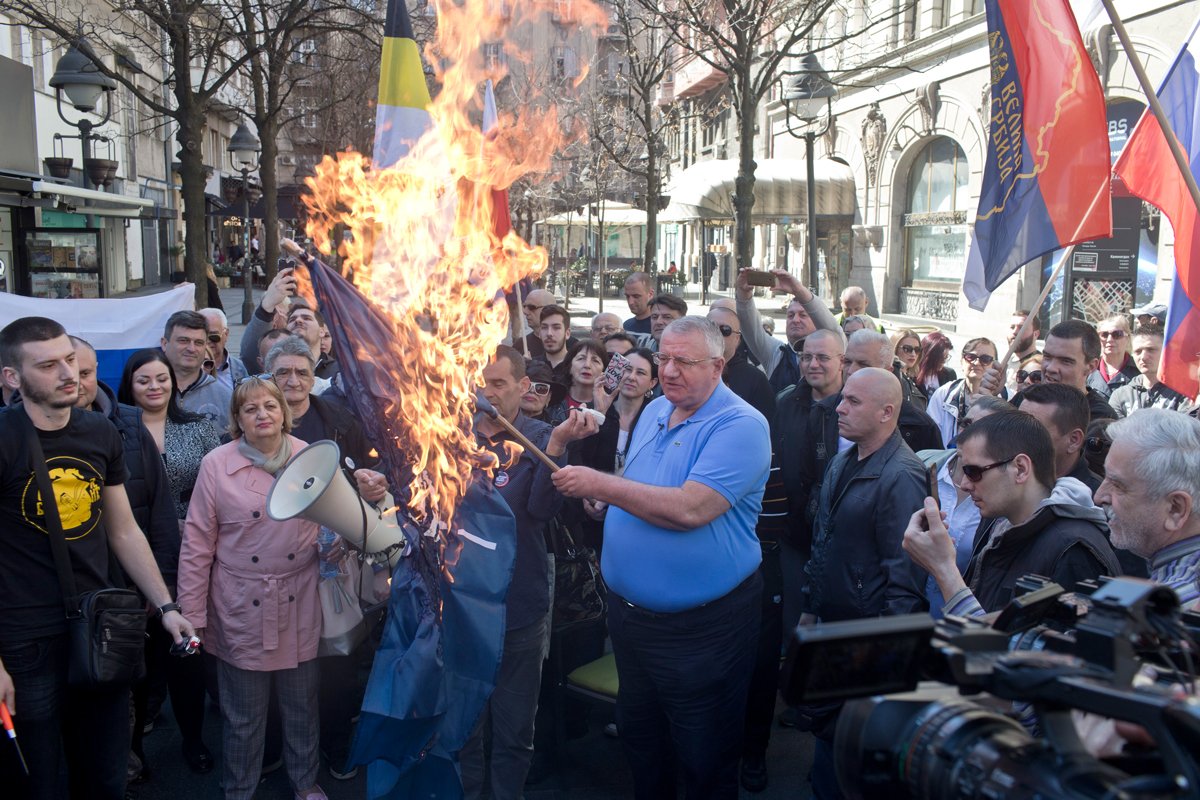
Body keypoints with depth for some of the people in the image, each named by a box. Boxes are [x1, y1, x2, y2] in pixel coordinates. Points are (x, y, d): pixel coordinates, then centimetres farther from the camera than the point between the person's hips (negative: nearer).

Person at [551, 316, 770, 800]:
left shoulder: (741, 426, -19)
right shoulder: (654, 411, 7)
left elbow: (689, 509, -31)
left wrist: (601, 484, -24)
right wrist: (605, 500, -1)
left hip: (701, 627, -7)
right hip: (628, 610, 8)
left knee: (704, 759, 11)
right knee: (638, 734, 26)